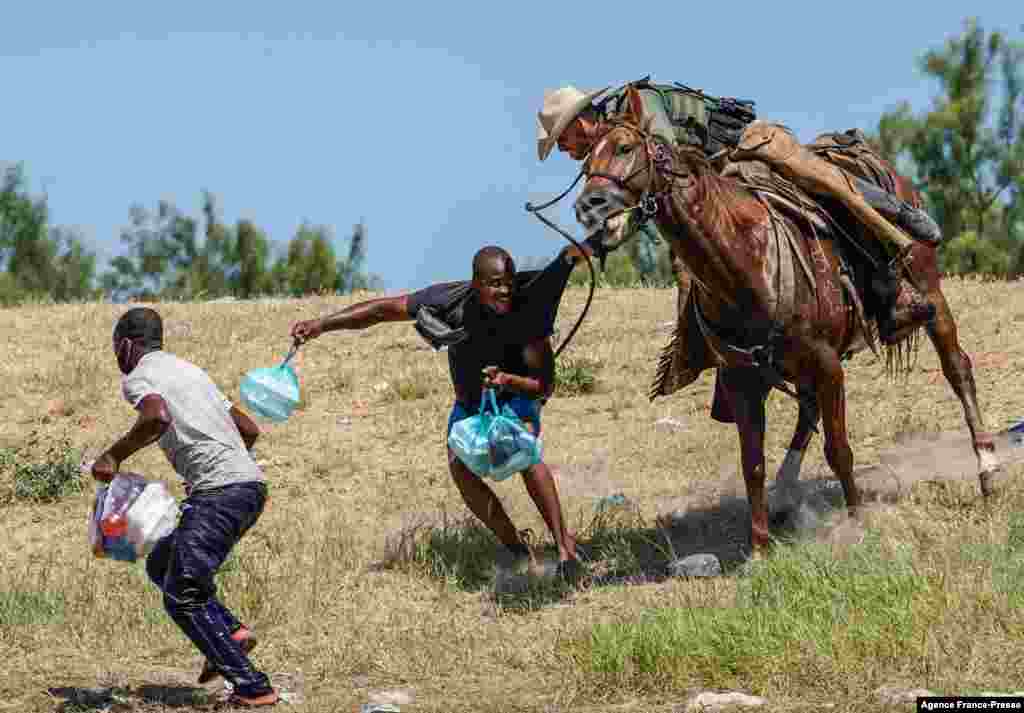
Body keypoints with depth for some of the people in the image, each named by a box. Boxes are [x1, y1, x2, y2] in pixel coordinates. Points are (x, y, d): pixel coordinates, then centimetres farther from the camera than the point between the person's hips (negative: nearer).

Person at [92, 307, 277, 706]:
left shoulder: (137, 378, 0)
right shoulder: (190, 371, 26)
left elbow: (157, 417, -24)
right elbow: (250, 430, 29)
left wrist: (114, 456, -11)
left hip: (219, 492, -9)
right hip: (251, 484, 9)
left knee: (182, 596, -6)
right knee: (160, 565, 21)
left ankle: (253, 688, -12)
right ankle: (231, 632, 4)